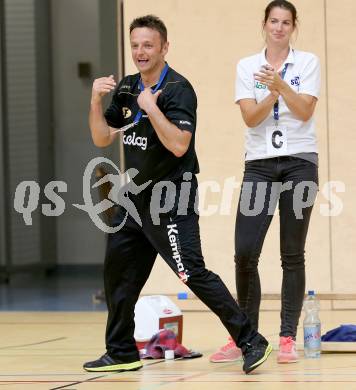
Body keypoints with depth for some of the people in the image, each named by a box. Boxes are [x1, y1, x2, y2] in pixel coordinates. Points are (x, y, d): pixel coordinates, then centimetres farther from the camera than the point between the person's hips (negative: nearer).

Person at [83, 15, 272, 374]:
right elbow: (101, 139, 10)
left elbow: (179, 145, -24)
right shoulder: (126, 89, 9)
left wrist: (151, 108, -26)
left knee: (192, 273, -16)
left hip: (170, 201, -8)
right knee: (117, 275, 12)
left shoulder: (177, 89, -14)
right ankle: (122, 353, 25)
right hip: (136, 197, 8)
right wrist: (96, 100, -3)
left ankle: (250, 342, -12)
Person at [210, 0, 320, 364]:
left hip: (299, 162, -1)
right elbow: (251, 117, -4)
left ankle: (288, 338, 5)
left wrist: (281, 84, -24)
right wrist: (272, 95, -22)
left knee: (292, 254, 0)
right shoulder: (246, 66, 7)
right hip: (259, 165, 1)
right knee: (245, 252, -7)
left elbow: (305, 111, -9)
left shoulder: (307, 62, 3)